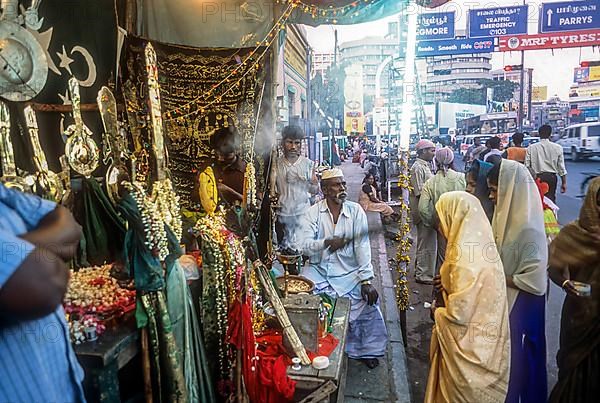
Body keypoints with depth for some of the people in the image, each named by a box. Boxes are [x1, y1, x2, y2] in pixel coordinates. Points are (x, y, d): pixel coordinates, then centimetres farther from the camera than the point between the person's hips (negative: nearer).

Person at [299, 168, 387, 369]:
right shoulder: (313, 213, -4)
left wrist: (366, 280, -15)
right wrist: (328, 242, -29)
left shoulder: (356, 211, -4)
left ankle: (367, 350, 13)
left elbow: (362, 246, -9)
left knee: (369, 301, -15)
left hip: (349, 272, 0)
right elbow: (305, 247, -11)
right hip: (319, 270, 0)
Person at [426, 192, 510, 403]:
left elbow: (458, 314, -26)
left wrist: (437, 312, -8)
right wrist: (448, 282, 3)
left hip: (469, 344, -8)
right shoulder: (480, 246, 0)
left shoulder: (467, 258, -29)